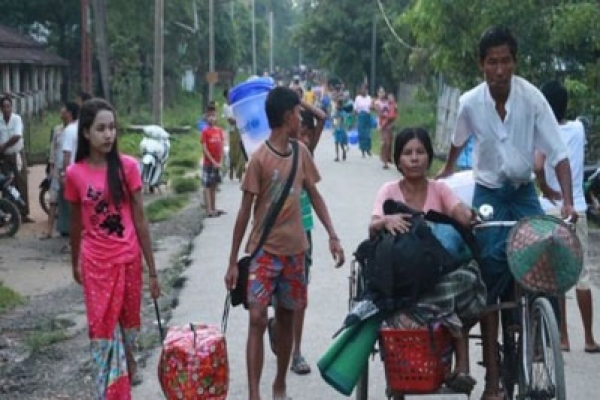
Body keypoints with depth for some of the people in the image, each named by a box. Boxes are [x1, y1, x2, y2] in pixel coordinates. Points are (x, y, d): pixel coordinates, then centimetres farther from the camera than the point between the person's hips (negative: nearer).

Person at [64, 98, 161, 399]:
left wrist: (152, 271, -3)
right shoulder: (75, 174, -6)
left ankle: (126, 370, 43)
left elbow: (140, 219, -4)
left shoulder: (127, 166, -8)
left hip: (128, 260, 1)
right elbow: (76, 223, 8)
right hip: (95, 264, 0)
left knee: (126, 327, 16)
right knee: (103, 332, 2)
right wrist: (74, 264, 18)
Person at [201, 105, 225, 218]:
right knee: (207, 186, -3)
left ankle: (213, 208, 18)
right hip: (208, 163, -5)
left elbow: (221, 147, 7)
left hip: (218, 163, 5)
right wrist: (213, 162, -15)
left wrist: (220, 162, -2)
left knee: (214, 186, 12)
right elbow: (204, 149, -12)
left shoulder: (220, 131, 6)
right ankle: (209, 210, -5)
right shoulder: (205, 132, -9)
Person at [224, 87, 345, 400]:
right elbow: (245, 212, -10)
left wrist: (333, 236, 3)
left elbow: (314, 195, 12)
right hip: (264, 250, -5)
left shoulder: (301, 152, 4)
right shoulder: (260, 159, -13)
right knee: (257, 318, -14)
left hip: (294, 248, 5)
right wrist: (233, 261, -9)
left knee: (286, 317, 12)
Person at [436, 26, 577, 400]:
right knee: (492, 280, -4)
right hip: (488, 194, 0)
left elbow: (558, 153, -17)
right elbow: (458, 143, 9)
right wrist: (445, 173, 26)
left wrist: (568, 201, -28)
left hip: (524, 192, 1)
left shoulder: (532, 97, -18)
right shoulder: (470, 103, -13)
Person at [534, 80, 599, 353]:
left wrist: (544, 189, -11)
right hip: (576, 209, 3)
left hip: (551, 210, -3)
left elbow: (538, 166, -25)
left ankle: (563, 338, 7)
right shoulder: (578, 129, 4)